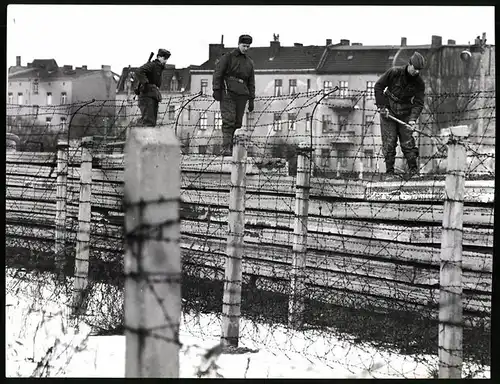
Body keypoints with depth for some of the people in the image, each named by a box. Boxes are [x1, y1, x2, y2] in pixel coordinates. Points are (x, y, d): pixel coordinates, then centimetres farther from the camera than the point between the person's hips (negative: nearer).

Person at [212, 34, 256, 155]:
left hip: (241, 95, 5)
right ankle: (226, 148, -22)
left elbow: (251, 82, 21)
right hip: (228, 93, -5)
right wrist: (216, 90, -11)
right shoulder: (228, 57, 4)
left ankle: (230, 147, 4)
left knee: (237, 122, 1)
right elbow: (217, 73, -1)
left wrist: (251, 99, 15)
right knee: (228, 121, -15)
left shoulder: (249, 62, 19)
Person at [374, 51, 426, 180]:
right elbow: (378, 86, -5)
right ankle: (389, 172, 1)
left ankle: (413, 171, 4)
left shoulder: (419, 83, -7)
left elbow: (418, 103, -8)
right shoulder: (394, 72, -14)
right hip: (388, 111, -2)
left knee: (408, 143, -2)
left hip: (405, 114, 2)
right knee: (389, 143, -4)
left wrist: (413, 119, -24)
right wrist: (382, 106, -10)